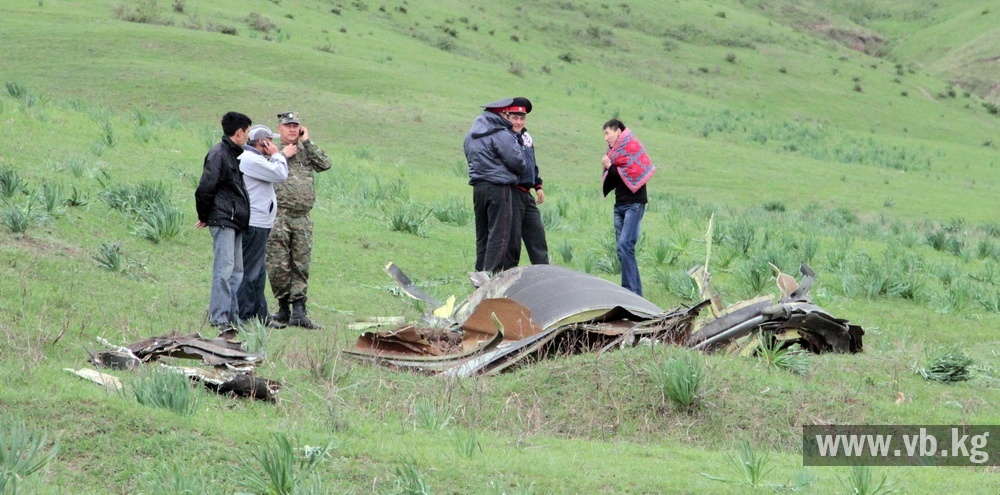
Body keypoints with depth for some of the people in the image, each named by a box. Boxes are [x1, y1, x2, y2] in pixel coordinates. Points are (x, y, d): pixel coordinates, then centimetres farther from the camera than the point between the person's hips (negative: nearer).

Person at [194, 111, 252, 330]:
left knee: (236, 271, 9)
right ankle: (219, 318, -13)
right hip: (223, 221, -10)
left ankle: (232, 316, 13)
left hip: (235, 222, 10)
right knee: (225, 269, -13)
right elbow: (205, 189, -14)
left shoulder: (234, 154, 19)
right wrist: (204, 217, -4)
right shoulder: (218, 154, -11)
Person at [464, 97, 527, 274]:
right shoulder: (501, 135, -13)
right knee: (499, 233, -5)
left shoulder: (470, 136, 13)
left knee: (482, 233, 14)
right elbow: (518, 163, -12)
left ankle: (480, 272, 16)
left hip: (477, 186, 8)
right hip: (499, 187, -8)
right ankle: (492, 274, -10)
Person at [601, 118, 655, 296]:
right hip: (620, 204, 9)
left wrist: (610, 167, -11)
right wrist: (608, 168, -3)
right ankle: (635, 290, 8)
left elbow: (632, 174, -18)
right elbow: (610, 181, 16)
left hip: (634, 203, -9)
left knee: (625, 245, -19)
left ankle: (631, 290, -20)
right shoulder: (615, 152, 17)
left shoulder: (632, 148, -6)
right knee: (621, 249, 4)